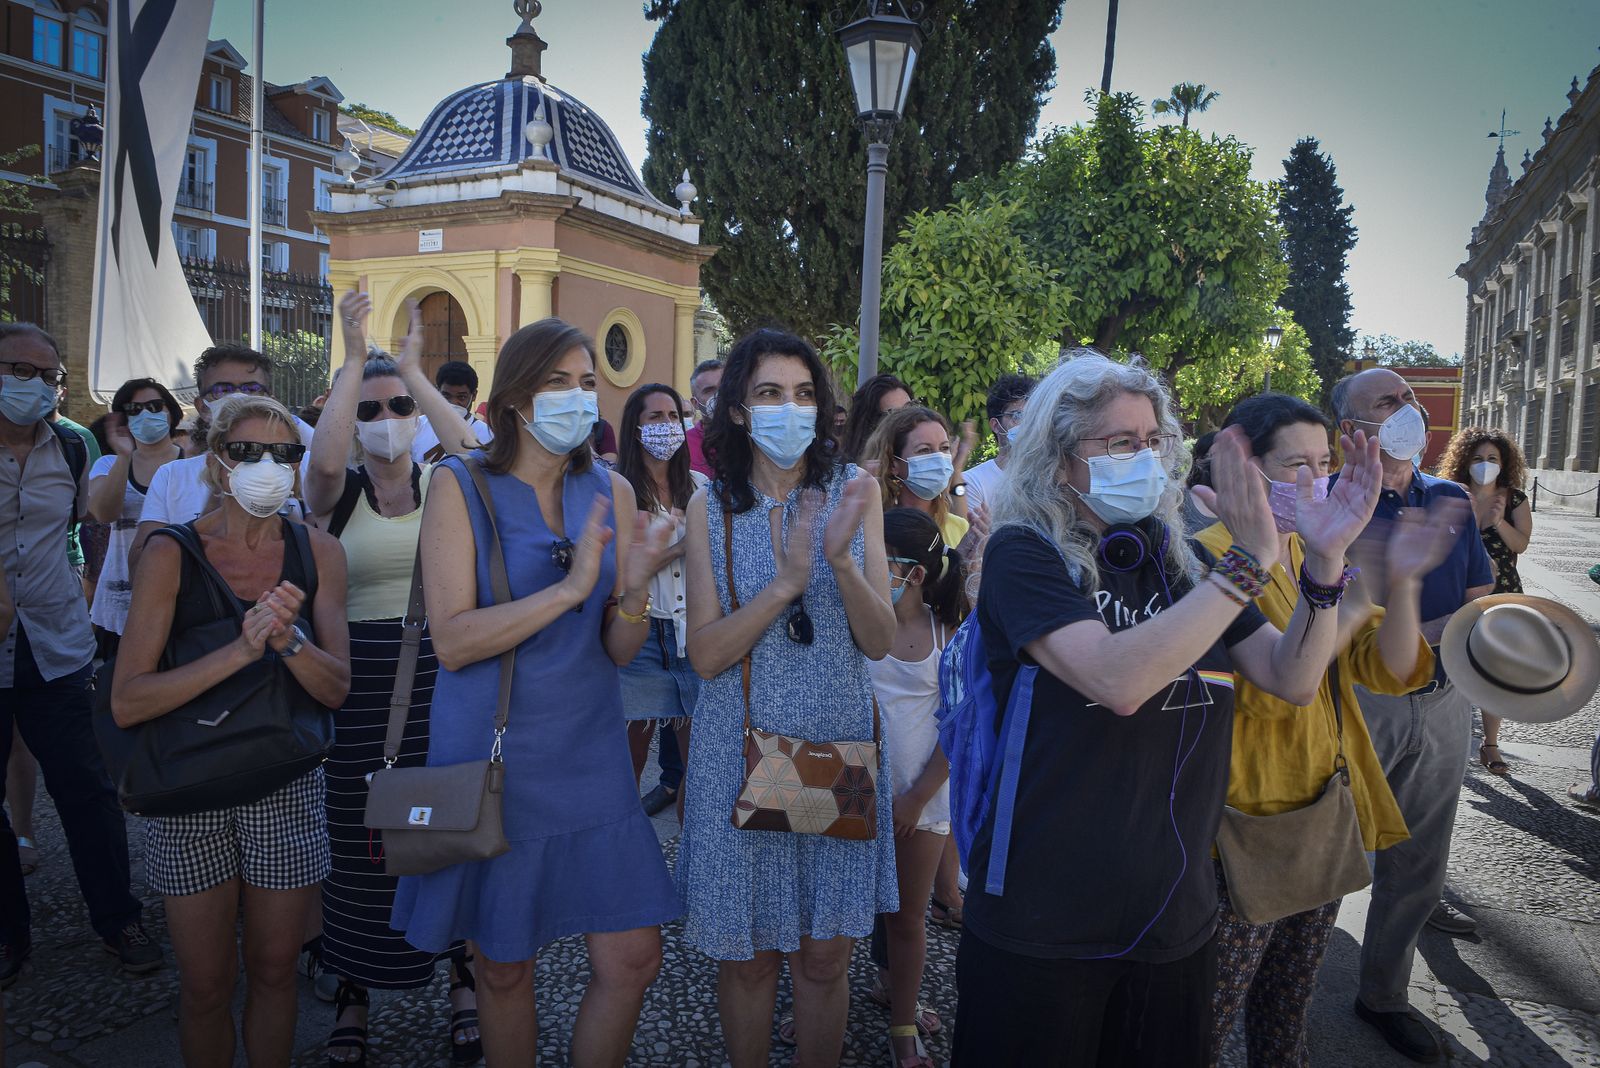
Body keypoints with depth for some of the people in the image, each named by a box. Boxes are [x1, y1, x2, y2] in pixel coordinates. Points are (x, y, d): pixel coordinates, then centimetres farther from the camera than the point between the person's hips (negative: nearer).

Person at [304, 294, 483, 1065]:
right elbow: (323, 460, -23)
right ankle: (353, 992, 26)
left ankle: (463, 979, 25)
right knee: (359, 840, 6)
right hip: (362, 679, 0)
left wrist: (413, 368, -17)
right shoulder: (337, 493, 1)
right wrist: (354, 360, -19)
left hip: (442, 675, 1)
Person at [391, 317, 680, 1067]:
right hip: (491, 757, -3)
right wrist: (570, 587, -24)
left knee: (632, 961, 3)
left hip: (589, 754, 3)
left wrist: (635, 590, -20)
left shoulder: (611, 491, 3)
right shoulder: (461, 486, -6)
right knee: (503, 964, 12)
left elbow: (619, 650, 1)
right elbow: (452, 641, -16)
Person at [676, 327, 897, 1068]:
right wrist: (785, 582, -23)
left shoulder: (853, 491, -3)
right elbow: (706, 654, -10)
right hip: (741, 750, 0)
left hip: (838, 744, 1)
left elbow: (880, 642, -7)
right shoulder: (712, 507, -4)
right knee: (747, 954, 13)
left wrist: (841, 559, -25)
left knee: (824, 957, 12)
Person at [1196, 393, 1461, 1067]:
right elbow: (1268, 691, -27)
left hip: (1326, 817, 8)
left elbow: (1393, 672, 1)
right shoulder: (1213, 557, -16)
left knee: (1288, 1010, 25)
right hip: (1250, 821, -8)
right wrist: (1349, 599, -32)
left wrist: (1402, 582, -14)